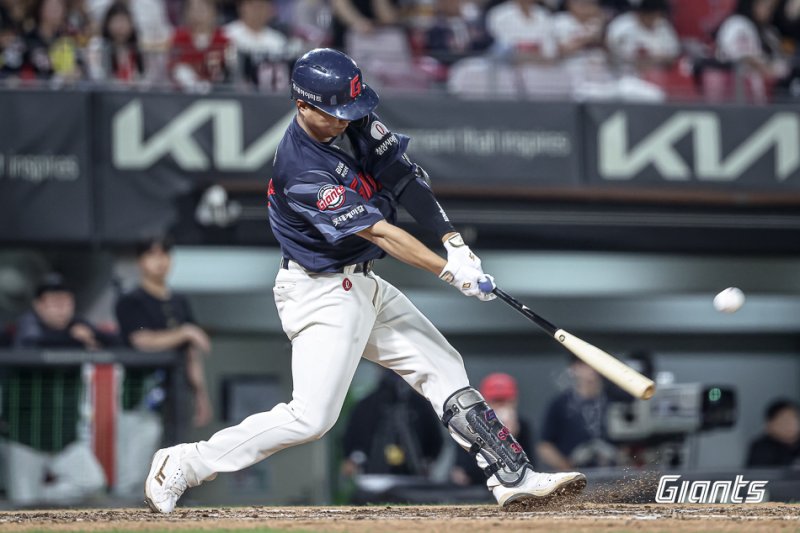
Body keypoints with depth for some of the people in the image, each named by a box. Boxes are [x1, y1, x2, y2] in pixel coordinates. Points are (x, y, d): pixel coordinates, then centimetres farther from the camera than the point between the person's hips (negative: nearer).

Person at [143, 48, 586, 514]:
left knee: (445, 370, 10)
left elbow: (405, 175, -2)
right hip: (321, 294, -9)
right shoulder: (302, 170, -28)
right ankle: (184, 465, -6)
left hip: (361, 284, 9)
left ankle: (514, 478, 14)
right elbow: (376, 232, -27)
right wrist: (452, 273, -24)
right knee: (311, 418, -14)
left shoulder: (354, 122, -4)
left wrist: (453, 242, -12)